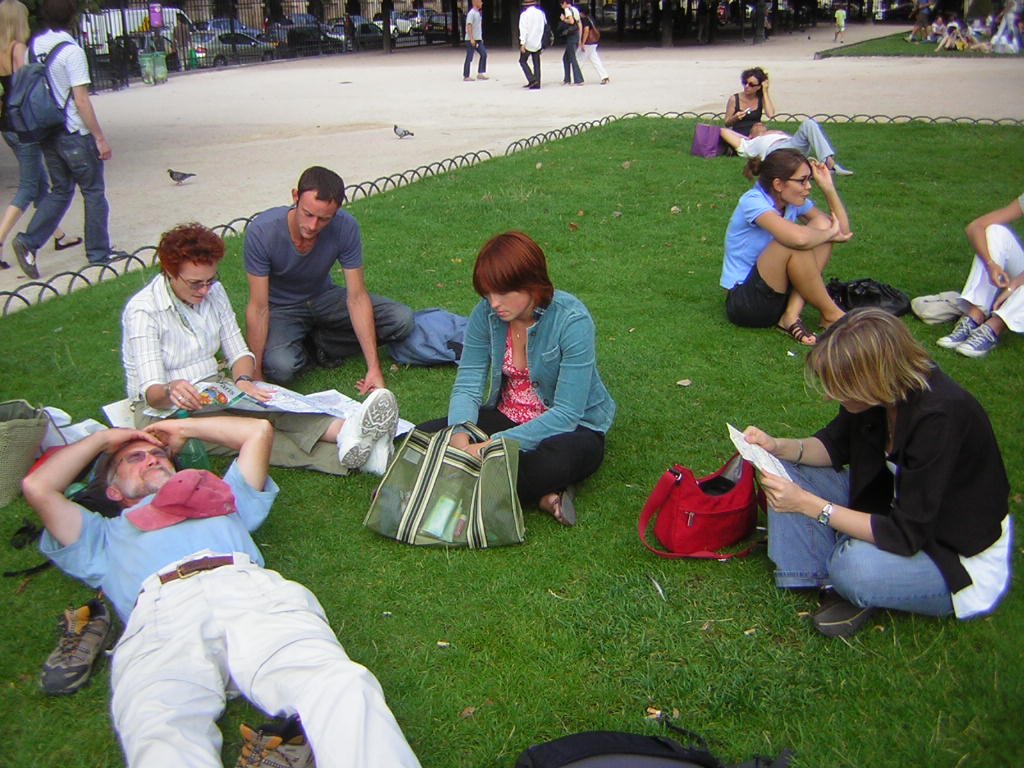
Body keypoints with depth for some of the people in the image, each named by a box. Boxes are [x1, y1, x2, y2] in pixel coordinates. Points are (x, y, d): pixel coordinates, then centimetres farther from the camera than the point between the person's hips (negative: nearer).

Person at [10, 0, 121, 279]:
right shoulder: (71, 51, -15)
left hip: (46, 132, 7)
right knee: (93, 191, 7)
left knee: (60, 190, 16)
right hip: (75, 133, -7)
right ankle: (98, 252, 13)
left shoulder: (34, 46, 6)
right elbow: (81, 101, -18)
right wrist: (100, 138, -12)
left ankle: (29, 241, 3)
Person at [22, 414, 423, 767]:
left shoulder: (219, 494, 45)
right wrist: (104, 438, 45)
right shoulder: (105, 535, 42)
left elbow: (258, 430, 47)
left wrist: (183, 426, 56)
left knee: (343, 691, -33)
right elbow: (37, 487, 32)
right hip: (158, 615, -1)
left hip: (250, 591, 1)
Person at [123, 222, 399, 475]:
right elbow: (151, 391, -23)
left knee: (265, 403, -30)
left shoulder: (214, 291, 2)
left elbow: (239, 352, 3)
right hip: (162, 409, -5)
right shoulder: (142, 311, -16)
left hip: (212, 390, 5)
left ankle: (345, 433, -56)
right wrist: (171, 390, -48)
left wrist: (243, 380, -21)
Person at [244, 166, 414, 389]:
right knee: (280, 366, -35)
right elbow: (258, 308, -25)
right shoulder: (261, 232, -29)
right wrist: (255, 374, -26)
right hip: (282, 308, -3)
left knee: (402, 320, -16)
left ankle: (316, 343, -4)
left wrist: (373, 368, -26)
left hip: (324, 297, 3)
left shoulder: (345, 227, -23)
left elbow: (357, 297, -21)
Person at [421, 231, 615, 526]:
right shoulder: (486, 312, -10)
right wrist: (460, 439, -31)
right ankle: (541, 496, -22)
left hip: (571, 426, -5)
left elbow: (566, 414, -26)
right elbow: (467, 385, -9)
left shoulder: (572, 321, -24)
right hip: (506, 418, 6)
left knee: (556, 461, -41)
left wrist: (495, 445, -34)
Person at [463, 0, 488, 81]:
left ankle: (480, 74, 6)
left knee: (484, 54, 3)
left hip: (478, 39, 9)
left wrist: (481, 38, 20)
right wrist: (472, 39, -24)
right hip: (471, 39, -9)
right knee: (469, 58, -3)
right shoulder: (471, 13, -13)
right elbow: (469, 26, -20)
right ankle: (466, 76, 4)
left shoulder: (479, 13, 15)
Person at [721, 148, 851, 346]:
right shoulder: (753, 202, -20)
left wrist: (828, 186, -7)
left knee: (822, 223, -7)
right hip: (744, 302, -8)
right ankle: (830, 315, -11)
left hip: (778, 294, 8)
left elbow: (843, 230, 0)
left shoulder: (795, 202, 4)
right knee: (793, 244, -30)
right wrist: (830, 233, -16)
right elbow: (798, 238, -36)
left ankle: (792, 315, -17)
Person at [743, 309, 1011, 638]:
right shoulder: (886, 390, -12)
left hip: (963, 560, -7)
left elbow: (906, 536, -30)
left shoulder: (939, 419, -33)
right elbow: (836, 444, 6)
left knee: (855, 566, -36)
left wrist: (807, 504, -30)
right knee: (784, 473, -5)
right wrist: (779, 447, -13)